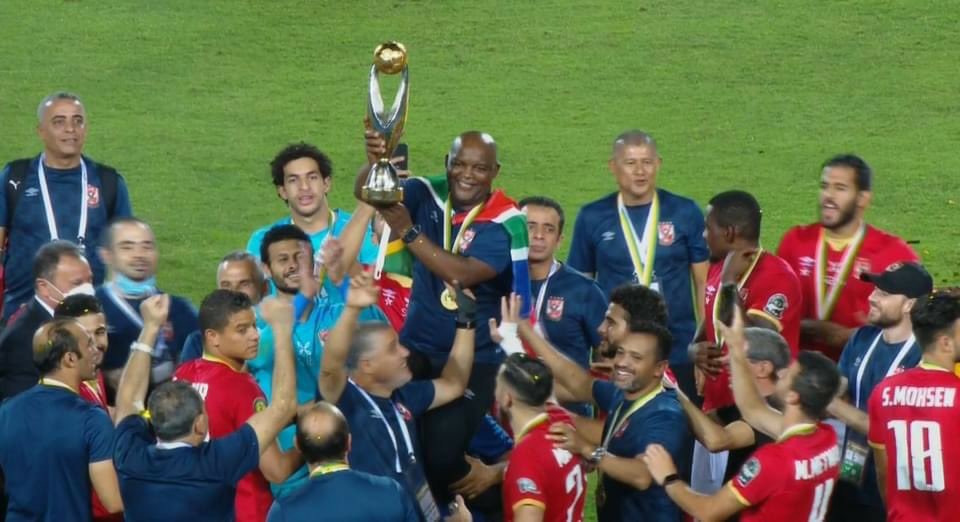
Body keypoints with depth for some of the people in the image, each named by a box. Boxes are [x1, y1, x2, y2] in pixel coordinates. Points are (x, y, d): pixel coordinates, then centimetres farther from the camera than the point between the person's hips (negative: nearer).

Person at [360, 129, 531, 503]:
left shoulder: (506, 223, -14)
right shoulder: (430, 195, -3)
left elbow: (463, 273, -28)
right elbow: (366, 193, -18)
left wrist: (409, 232, -33)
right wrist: (375, 164, -40)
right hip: (416, 347, 4)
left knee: (442, 456, -11)